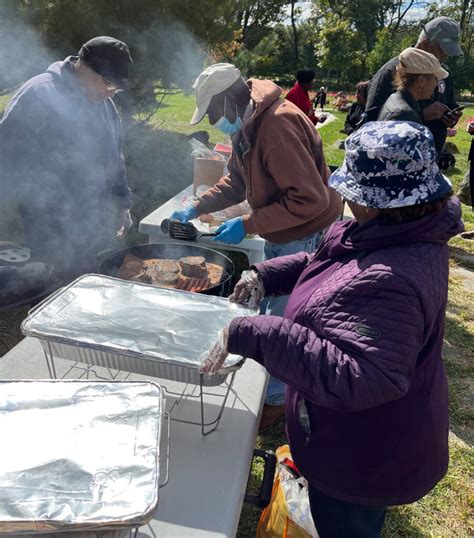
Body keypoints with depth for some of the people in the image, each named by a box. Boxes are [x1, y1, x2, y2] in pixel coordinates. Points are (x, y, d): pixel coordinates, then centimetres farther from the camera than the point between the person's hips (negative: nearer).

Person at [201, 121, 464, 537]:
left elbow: (355, 379, -44)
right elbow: (326, 261, 7)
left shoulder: (389, 282, -41)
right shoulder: (404, 232, -8)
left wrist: (251, 335, -44)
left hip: (365, 457, -8)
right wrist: (268, 275, -5)